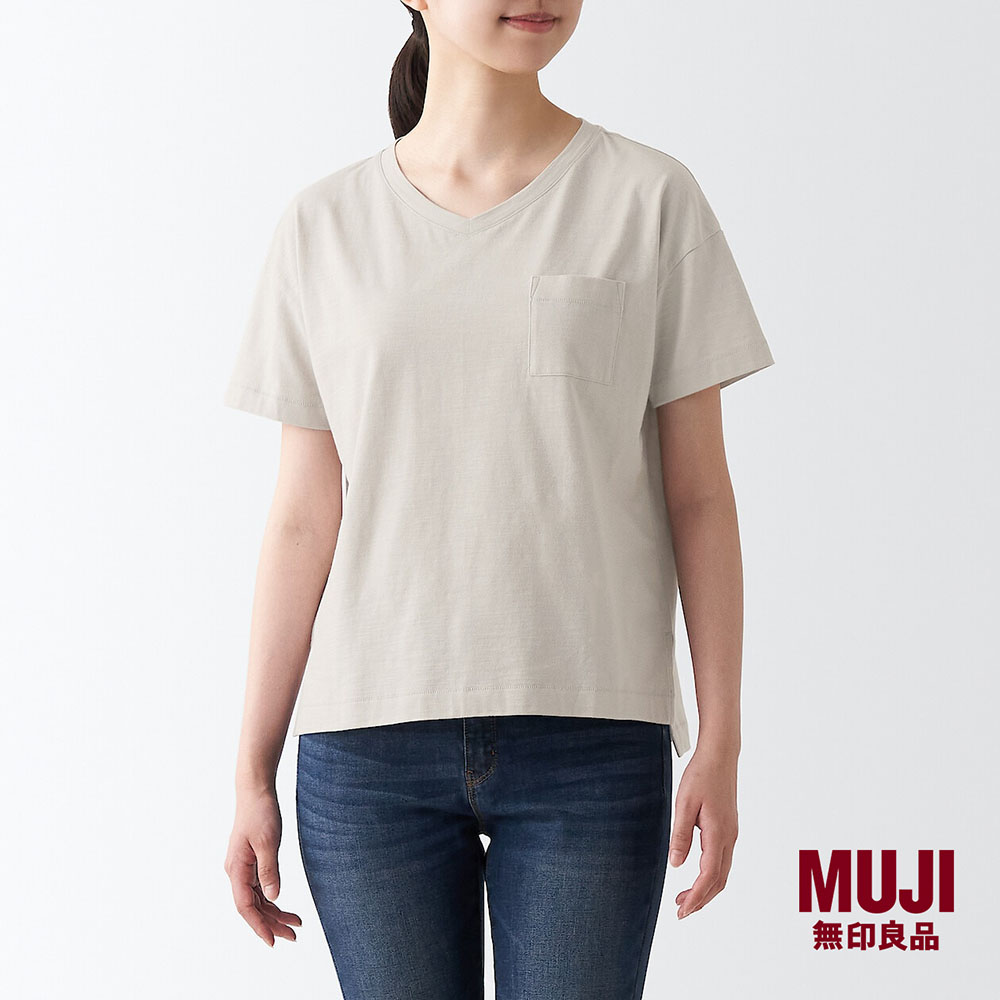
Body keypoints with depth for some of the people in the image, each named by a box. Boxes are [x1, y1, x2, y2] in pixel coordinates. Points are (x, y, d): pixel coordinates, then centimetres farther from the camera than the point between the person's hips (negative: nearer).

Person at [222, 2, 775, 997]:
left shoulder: (651, 197, 2)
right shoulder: (325, 226, 6)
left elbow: (698, 495, 2)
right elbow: (304, 519, 6)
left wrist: (720, 742, -2)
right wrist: (253, 772, 5)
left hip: (590, 739, -1)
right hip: (369, 742, 1)